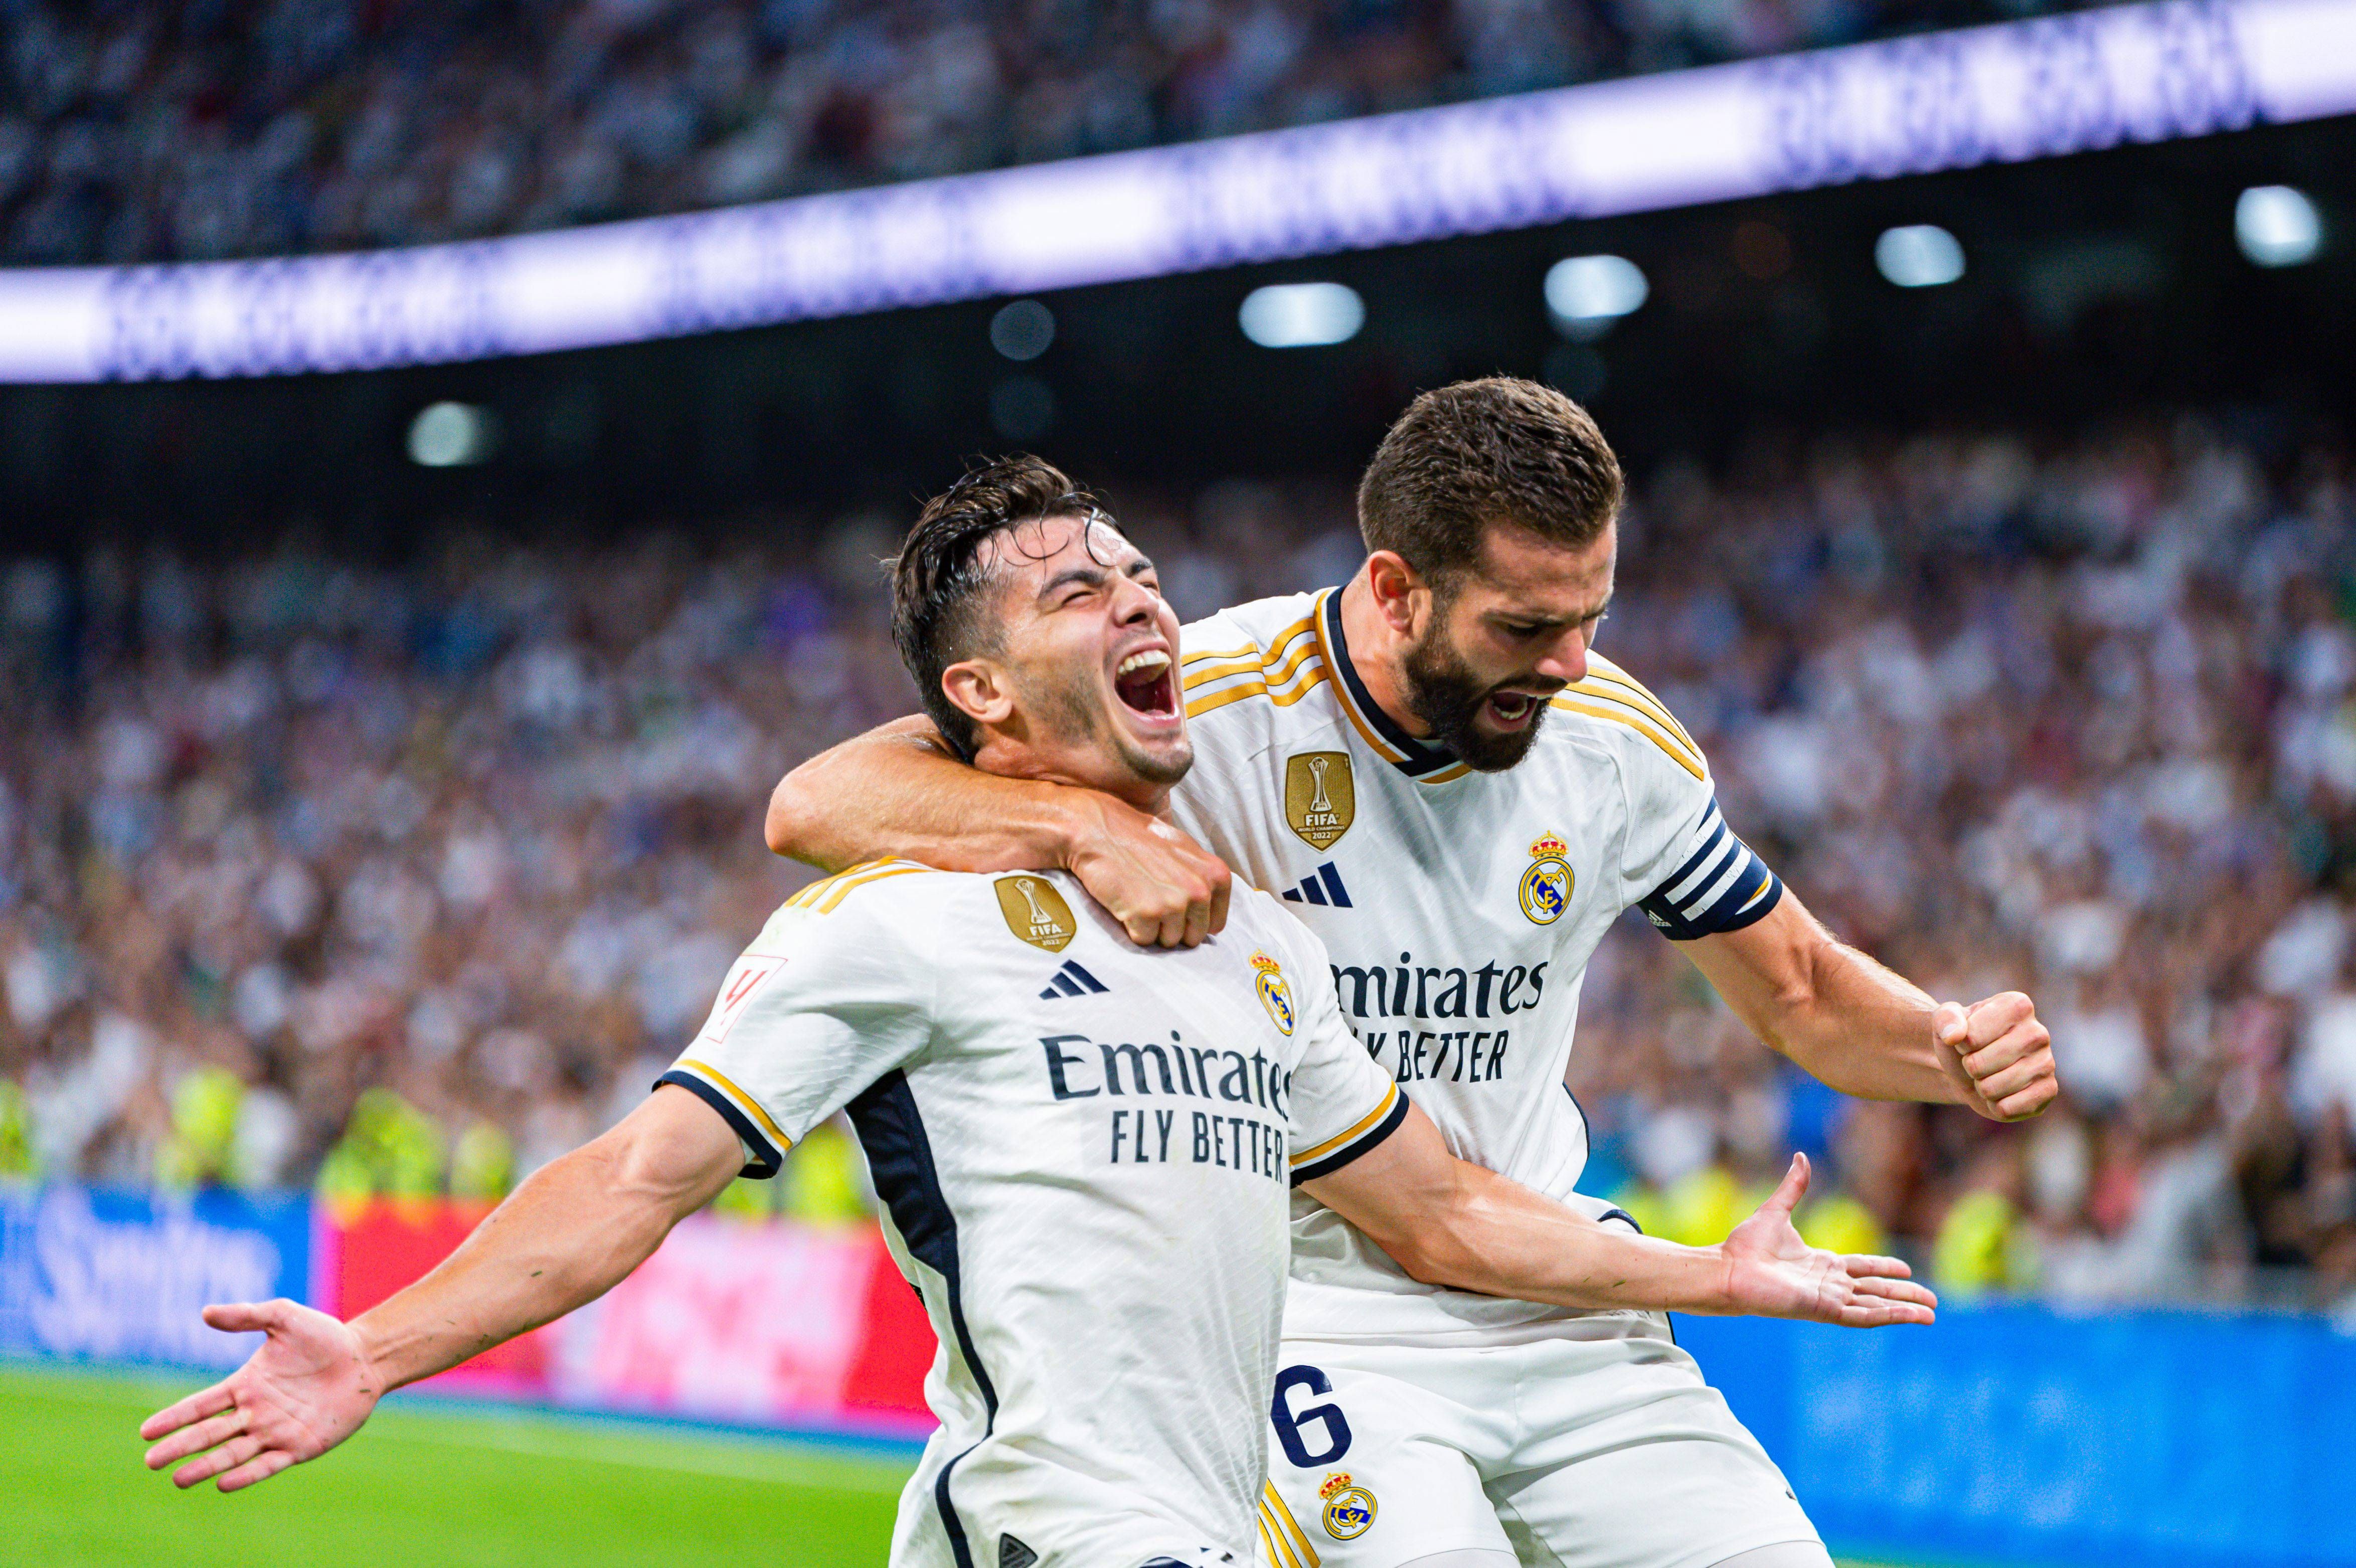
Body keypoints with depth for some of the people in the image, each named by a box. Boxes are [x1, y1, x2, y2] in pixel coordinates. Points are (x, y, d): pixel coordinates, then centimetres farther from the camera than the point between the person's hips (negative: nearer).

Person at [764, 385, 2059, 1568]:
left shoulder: (1614, 737, -1)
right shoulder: (1212, 706, -16)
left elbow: (1798, 993, 13)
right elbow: (815, 804, -22)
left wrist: (1951, 1046, -8)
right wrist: (1087, 825, -38)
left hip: (1558, 1317, 5)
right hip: (1308, 1328, -5)